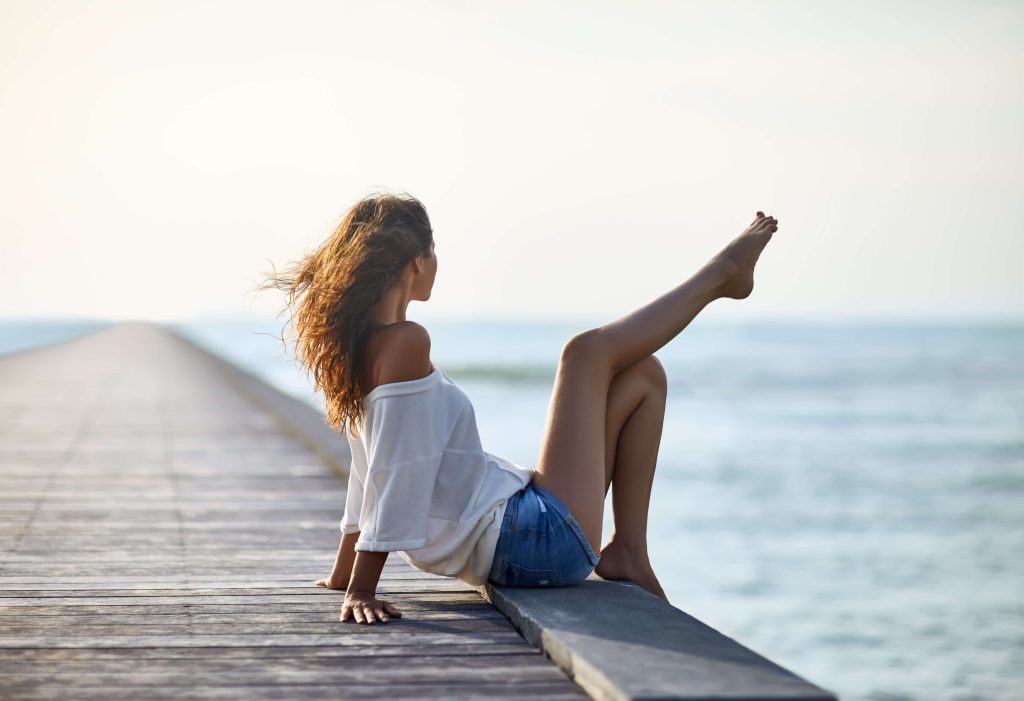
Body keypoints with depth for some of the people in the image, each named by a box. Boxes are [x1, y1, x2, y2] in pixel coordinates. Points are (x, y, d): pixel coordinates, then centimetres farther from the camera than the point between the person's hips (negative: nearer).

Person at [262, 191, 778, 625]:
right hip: (541, 541, -10)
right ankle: (722, 271, 21)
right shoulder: (404, 343, -21)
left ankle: (628, 551, 10)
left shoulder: (362, 346, 8)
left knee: (642, 376, 16)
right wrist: (361, 591, -23)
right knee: (588, 350, 0)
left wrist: (345, 573, 24)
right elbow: (395, 476, -23)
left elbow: (370, 470, 17)